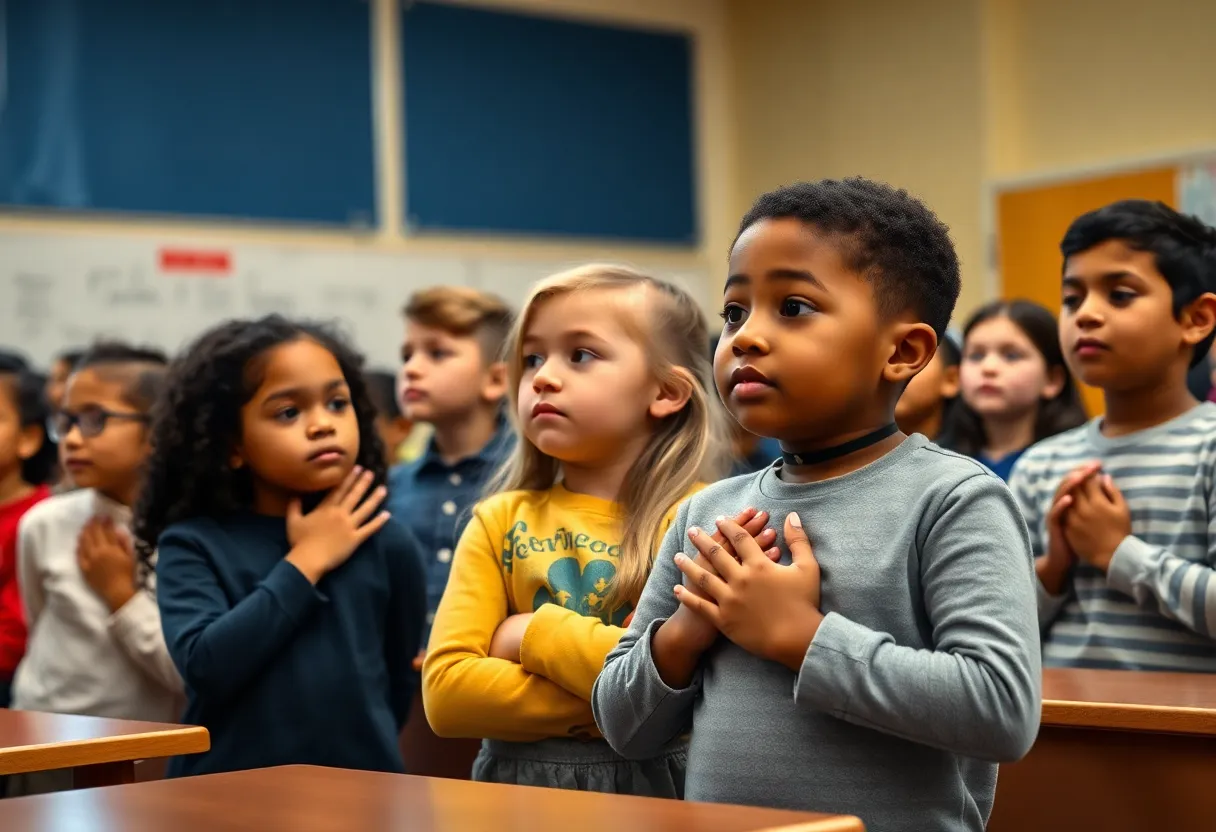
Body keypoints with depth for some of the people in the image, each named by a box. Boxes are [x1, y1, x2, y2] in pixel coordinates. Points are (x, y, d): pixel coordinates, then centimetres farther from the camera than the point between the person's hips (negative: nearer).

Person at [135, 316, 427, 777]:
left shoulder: (387, 545, 2)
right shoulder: (193, 544, 0)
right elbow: (206, 666, -15)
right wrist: (306, 560, -10)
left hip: (358, 790, 0)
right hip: (225, 791, 0)